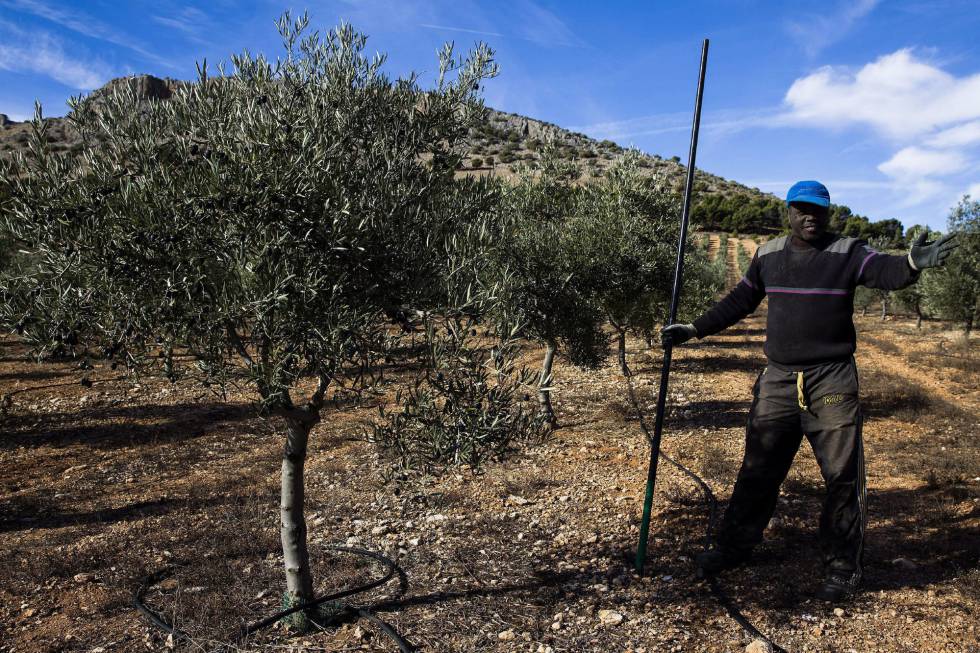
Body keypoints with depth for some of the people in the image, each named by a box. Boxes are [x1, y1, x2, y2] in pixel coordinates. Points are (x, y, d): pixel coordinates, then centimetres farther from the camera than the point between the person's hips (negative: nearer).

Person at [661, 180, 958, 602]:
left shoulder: (848, 253, -2)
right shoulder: (768, 254, 9)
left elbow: (886, 272, -21)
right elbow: (738, 302, 16)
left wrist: (912, 264, -44)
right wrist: (693, 330, 13)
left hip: (832, 381, -3)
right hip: (778, 380, 3)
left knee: (843, 475, 4)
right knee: (758, 470, 12)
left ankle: (843, 566, 19)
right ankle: (734, 547, 25)